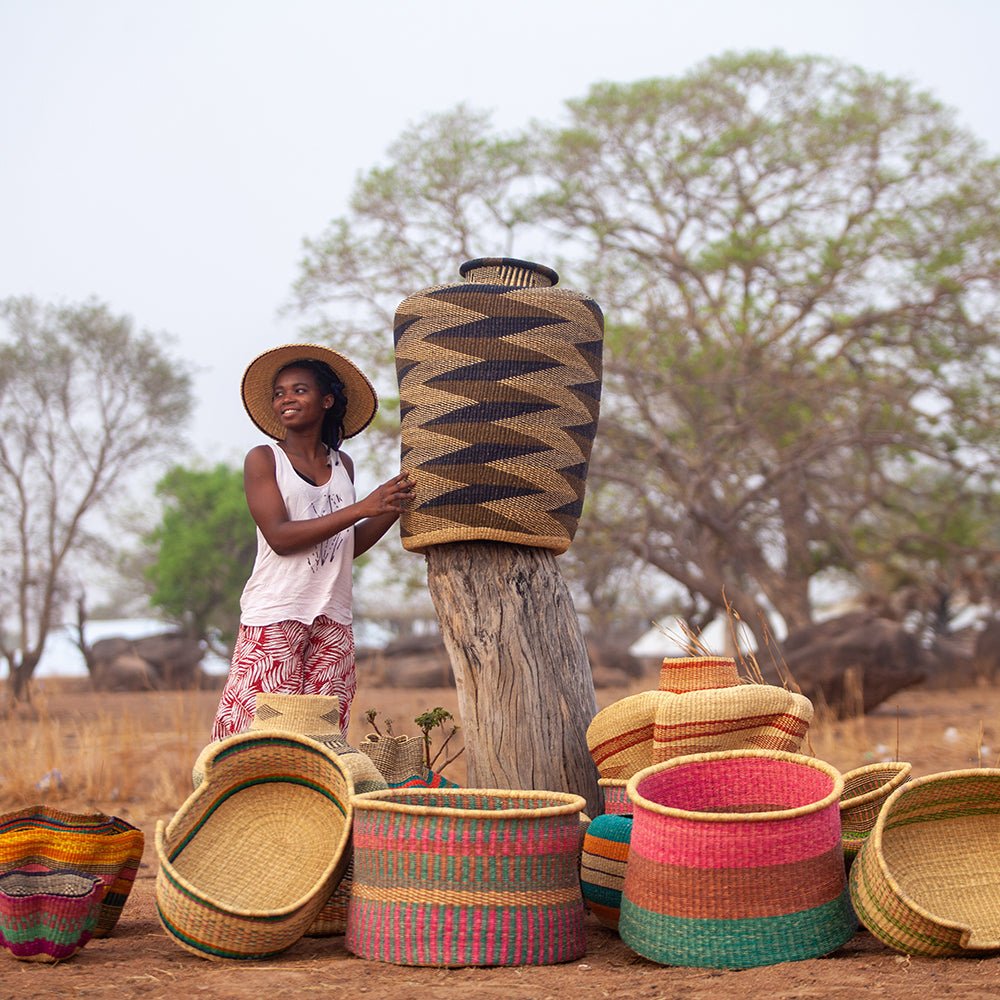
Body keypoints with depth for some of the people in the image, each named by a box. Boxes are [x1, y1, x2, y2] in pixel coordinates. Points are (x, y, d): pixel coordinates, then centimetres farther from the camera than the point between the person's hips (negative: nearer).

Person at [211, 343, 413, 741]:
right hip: (274, 617, -4)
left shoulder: (342, 465, 15)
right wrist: (363, 508, -13)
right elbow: (280, 537, -11)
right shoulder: (263, 459, 1)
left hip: (332, 619, 4)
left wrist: (396, 505, 4)